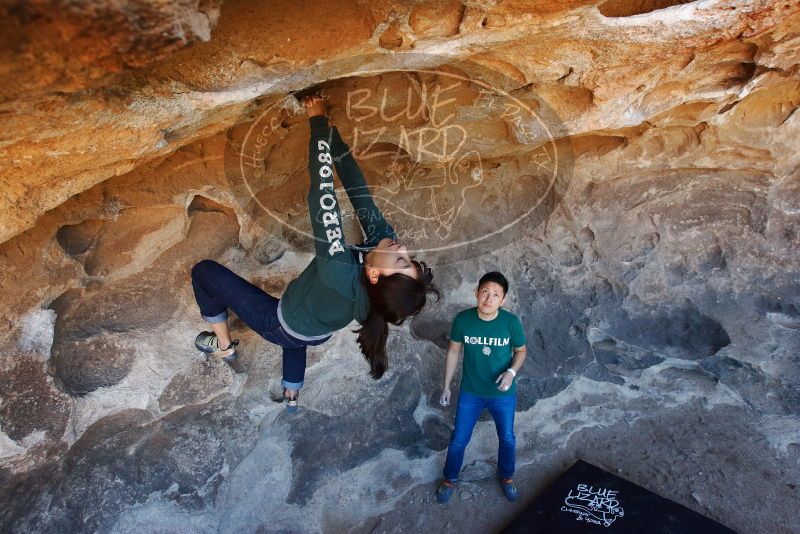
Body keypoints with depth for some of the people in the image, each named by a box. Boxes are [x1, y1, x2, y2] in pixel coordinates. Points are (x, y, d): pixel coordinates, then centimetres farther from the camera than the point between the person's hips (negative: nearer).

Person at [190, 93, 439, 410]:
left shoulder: (340, 274, -49)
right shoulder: (382, 239, -32)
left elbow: (322, 195, -49)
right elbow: (357, 189, -27)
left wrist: (318, 121, -43)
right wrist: (328, 129, -26)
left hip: (279, 325, -6)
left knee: (204, 271, 3)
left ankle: (223, 345, 23)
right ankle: (292, 394, 60)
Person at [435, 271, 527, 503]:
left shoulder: (512, 322, -19)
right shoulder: (462, 319, -18)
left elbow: (521, 351, -1)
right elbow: (453, 352, -3)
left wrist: (511, 372, -20)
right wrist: (446, 386, 1)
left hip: (503, 394, 0)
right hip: (470, 393, 0)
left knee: (507, 439, 19)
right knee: (459, 439, 13)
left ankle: (506, 477, 48)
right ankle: (449, 479, 39)